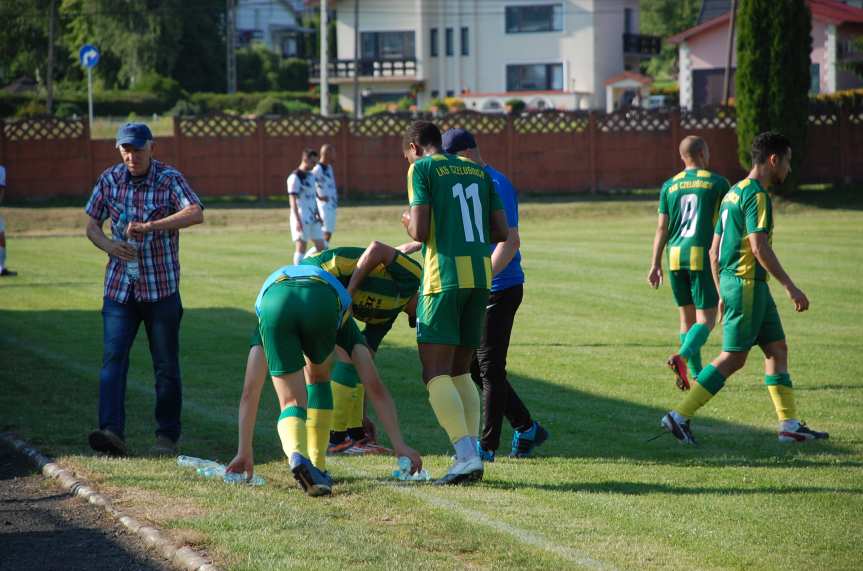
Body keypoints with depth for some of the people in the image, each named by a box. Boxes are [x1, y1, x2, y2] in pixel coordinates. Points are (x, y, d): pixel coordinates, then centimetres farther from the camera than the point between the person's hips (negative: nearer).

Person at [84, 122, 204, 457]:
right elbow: (92, 226, 10)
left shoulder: (169, 179, -7)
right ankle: (112, 432, -21)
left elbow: (196, 213, -24)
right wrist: (109, 245, -13)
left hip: (161, 288, -2)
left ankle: (167, 436, 15)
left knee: (166, 366, 4)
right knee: (113, 358, -12)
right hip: (119, 287, 2)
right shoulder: (110, 180, 4)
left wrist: (152, 226, -36)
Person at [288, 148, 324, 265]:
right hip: (301, 218, -8)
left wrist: (318, 214, 17)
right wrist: (297, 220, -19)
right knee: (301, 246, -5)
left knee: (321, 246, 6)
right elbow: (293, 200, -14)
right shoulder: (295, 177, -11)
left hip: (313, 219, 8)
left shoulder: (311, 176, 16)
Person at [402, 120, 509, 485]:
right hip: (481, 277, 6)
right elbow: (501, 232, 13)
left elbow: (419, 232, -10)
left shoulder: (422, 169, -1)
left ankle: (467, 455, -19)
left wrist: (409, 224, 12)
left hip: (444, 277, -6)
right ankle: (471, 456, 4)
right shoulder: (478, 171, 17)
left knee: (436, 375, -5)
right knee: (460, 372, 14)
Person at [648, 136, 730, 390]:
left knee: (687, 317, 15)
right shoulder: (718, 183, 0)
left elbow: (662, 228, 7)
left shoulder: (670, 186, 10)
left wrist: (655, 265, 10)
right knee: (706, 319, -4)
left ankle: (696, 375, 17)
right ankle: (682, 357, -29)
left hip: (675, 256, 5)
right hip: (703, 255, -5)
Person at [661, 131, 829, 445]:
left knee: (777, 349, 11)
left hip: (731, 280, 10)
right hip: (747, 283, -10)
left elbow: (714, 250, 19)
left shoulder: (734, 193, 17)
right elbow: (759, 246, -22)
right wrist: (790, 287, -19)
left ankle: (790, 425, 10)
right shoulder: (756, 195, -13)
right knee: (733, 357, -7)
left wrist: (723, 294, 23)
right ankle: (680, 416, -6)